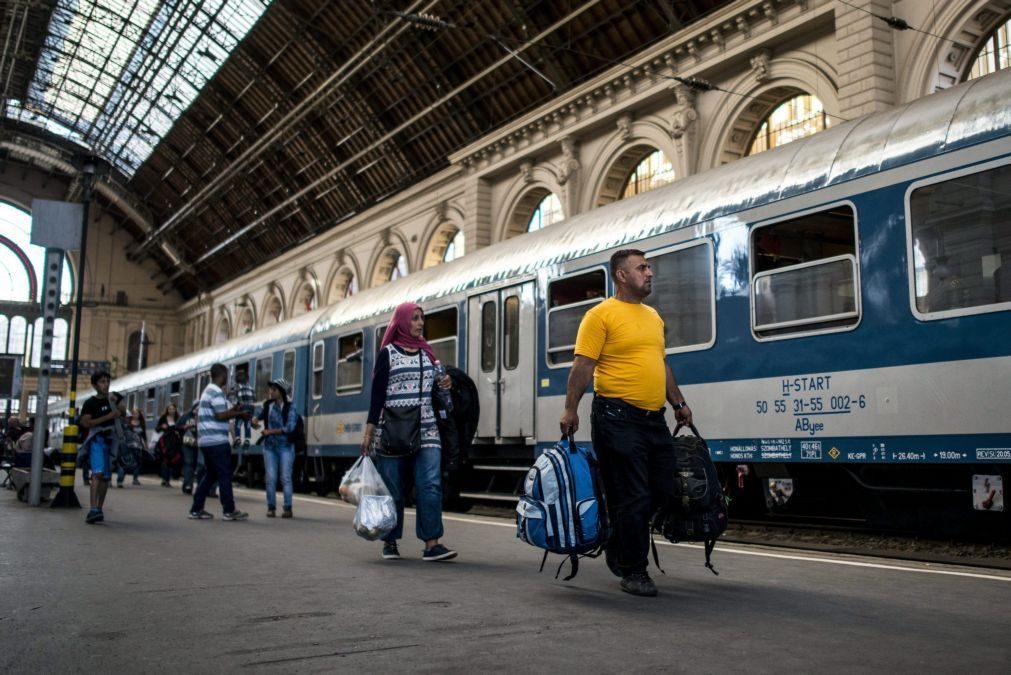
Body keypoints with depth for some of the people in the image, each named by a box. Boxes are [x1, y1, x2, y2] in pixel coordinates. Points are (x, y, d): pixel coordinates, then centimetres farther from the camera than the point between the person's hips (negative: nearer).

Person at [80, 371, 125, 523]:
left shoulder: (112, 399, 14)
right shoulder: (90, 403, -3)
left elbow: (123, 412, 31)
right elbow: (85, 423, -15)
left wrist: (120, 411, 7)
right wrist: (108, 416, -19)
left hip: (110, 441, 6)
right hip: (97, 440, -6)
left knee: (106, 476, 8)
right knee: (97, 473, -23)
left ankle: (99, 509, 17)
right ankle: (93, 509, -32)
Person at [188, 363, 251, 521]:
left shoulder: (207, 391, 19)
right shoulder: (216, 392, -13)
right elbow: (221, 415, -19)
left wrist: (232, 410, 18)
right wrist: (239, 413, -9)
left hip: (206, 440, 10)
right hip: (216, 441, -10)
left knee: (211, 474, 13)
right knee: (224, 474, -6)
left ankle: (196, 510, 12)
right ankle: (229, 511, -3)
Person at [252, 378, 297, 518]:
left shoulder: (290, 408, -7)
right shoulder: (268, 405, 6)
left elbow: (289, 427, -16)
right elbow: (262, 415, 24)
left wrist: (270, 432, -17)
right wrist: (255, 420, 1)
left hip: (285, 447, -3)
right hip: (269, 446, 4)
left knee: (285, 478, -4)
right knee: (270, 477, -1)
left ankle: (287, 508, 0)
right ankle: (271, 507, 6)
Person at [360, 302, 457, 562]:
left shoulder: (427, 353, 14)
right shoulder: (387, 353, 1)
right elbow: (377, 394, -4)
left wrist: (443, 386, 0)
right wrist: (369, 432, -9)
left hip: (426, 431, 4)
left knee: (431, 485, -8)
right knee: (393, 488, 3)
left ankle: (432, 544, -8)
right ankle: (390, 542, 17)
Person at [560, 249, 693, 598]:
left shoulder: (653, 316, 17)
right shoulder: (601, 314, -6)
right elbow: (583, 365, -11)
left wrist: (678, 403, 21)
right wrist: (570, 409, -17)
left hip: (654, 419, 8)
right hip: (618, 418, -7)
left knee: (663, 490, 10)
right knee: (632, 498, -2)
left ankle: (621, 548, 31)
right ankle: (633, 572, 12)